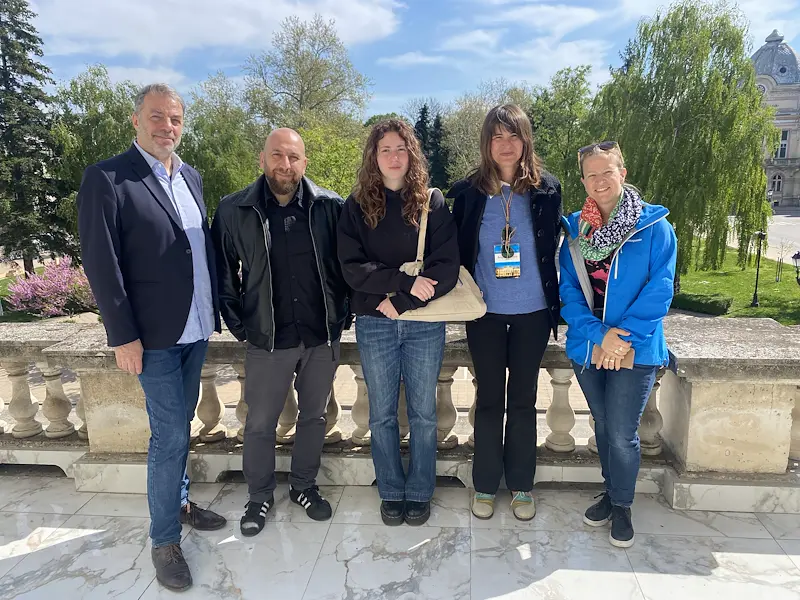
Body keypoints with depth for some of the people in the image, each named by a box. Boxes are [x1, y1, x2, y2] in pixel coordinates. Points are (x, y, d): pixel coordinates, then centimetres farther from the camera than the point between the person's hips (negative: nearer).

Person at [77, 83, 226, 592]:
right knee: (170, 434, 0)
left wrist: (215, 307, 10)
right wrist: (123, 336, -14)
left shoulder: (192, 177, 10)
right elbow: (101, 264, -13)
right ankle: (164, 539, 18)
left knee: (181, 425, 19)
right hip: (154, 335, -6)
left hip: (196, 327, 6)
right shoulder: (106, 178, -10)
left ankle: (178, 500, 39)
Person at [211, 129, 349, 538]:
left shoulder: (330, 207, -4)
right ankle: (259, 496, 35)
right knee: (260, 423, 12)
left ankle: (304, 486, 38)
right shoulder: (234, 211, -5)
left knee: (314, 416, 17)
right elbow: (222, 273, 2)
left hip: (323, 336, 1)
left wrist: (344, 315, 1)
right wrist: (239, 326, 0)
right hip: (267, 339, -1)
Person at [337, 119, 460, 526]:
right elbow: (352, 267, -8)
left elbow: (447, 266, -7)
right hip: (374, 324, 1)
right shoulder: (357, 206, 3)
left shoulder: (432, 202, 1)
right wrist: (406, 281, -18)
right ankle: (391, 493, 29)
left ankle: (419, 493, 28)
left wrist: (401, 302, -15)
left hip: (425, 323, 0)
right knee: (382, 415, 11)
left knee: (423, 414, 10)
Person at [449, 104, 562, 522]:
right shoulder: (469, 191, -2)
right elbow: (458, 251, 3)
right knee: (488, 400, 9)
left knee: (523, 400, 11)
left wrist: (554, 303, 3)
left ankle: (521, 485, 27)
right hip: (485, 314, 0)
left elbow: (553, 249, 4)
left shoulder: (546, 190, 0)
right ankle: (485, 485, 24)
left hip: (532, 313, 1)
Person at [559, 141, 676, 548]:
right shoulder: (575, 229, 2)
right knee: (603, 427, 17)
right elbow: (568, 289, -2)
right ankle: (611, 491, 39)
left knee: (622, 434, 2)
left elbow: (659, 289, -12)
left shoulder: (655, 226, -7)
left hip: (636, 349, -3)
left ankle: (621, 506, 26)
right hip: (587, 346, 4)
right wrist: (597, 334, -15)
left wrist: (622, 336, -19)